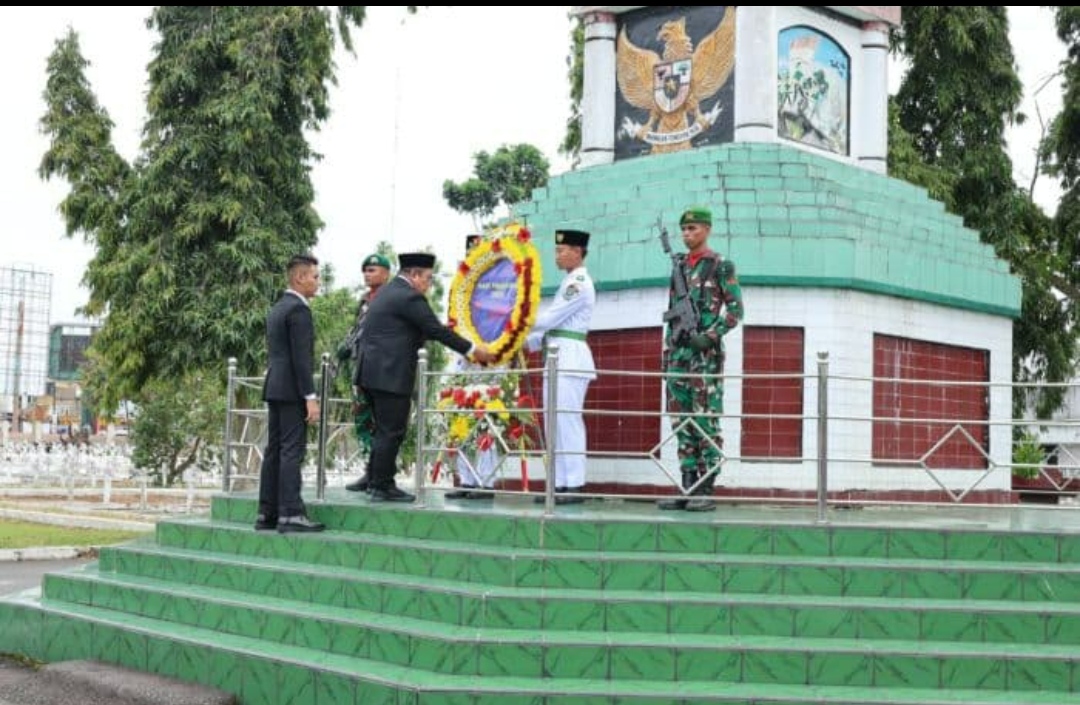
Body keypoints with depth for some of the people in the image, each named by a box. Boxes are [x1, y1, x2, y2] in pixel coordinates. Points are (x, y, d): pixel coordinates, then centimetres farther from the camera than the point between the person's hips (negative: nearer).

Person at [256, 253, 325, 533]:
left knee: (274, 452, 9)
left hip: (274, 388, 9)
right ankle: (290, 514, -11)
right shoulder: (298, 309, -12)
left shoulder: (276, 309, 18)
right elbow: (301, 357, -18)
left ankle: (267, 513, 10)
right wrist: (311, 397, -18)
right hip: (292, 391, -9)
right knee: (292, 451, -10)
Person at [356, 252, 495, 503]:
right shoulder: (409, 296, -11)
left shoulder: (387, 292, 20)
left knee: (385, 430, 17)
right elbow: (436, 330, -12)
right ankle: (382, 487, 1)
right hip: (391, 375, -10)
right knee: (391, 432, -3)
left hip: (372, 373, 10)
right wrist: (473, 350, -4)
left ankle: (376, 480, 21)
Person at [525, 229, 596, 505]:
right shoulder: (569, 282, 20)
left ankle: (574, 486, -8)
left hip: (570, 357, -10)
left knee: (567, 420, -10)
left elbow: (549, 318, -14)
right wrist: (526, 342, 11)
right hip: (557, 357, 10)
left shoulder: (580, 283, -10)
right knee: (555, 422, 9)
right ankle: (559, 483, 12)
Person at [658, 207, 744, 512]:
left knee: (706, 422, -6)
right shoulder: (679, 266, 17)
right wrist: (666, 353, 14)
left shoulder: (721, 266, -2)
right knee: (682, 423, 6)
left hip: (705, 352, -7)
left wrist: (709, 336, -17)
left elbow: (736, 309, -6)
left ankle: (706, 490, -4)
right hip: (678, 351, 7)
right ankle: (687, 488, 10)